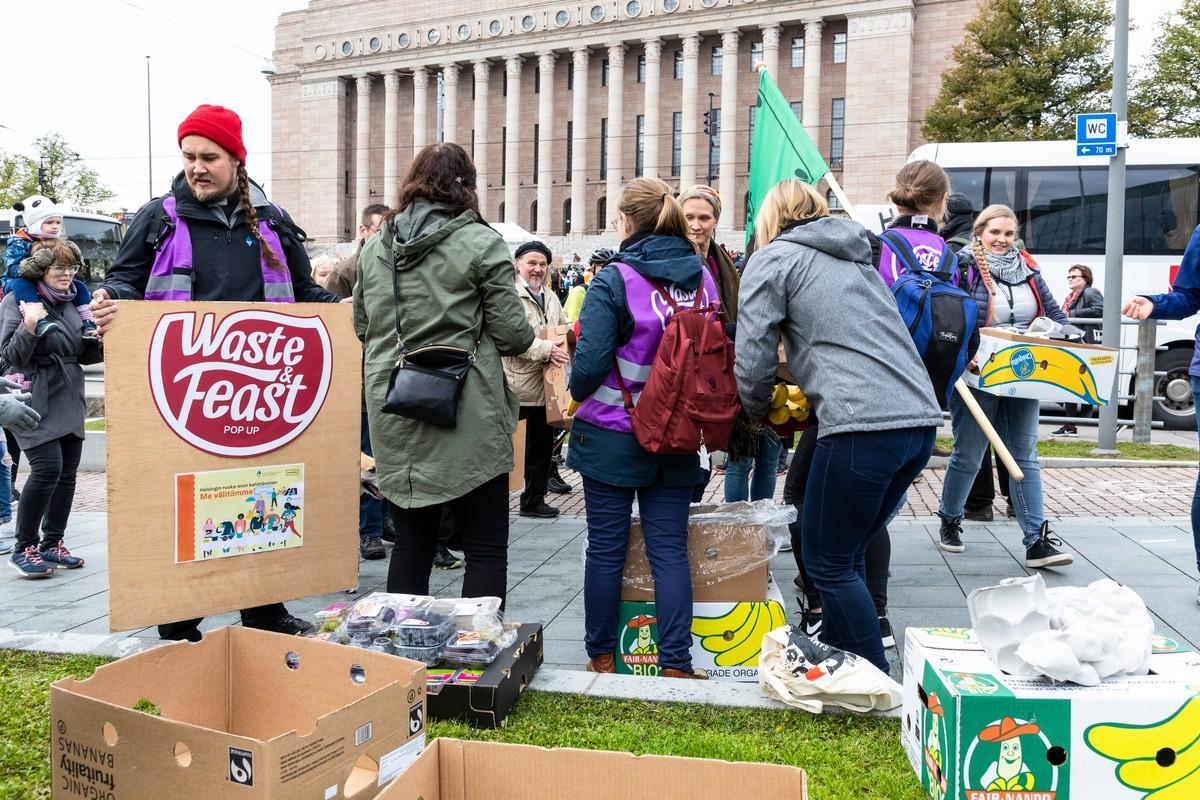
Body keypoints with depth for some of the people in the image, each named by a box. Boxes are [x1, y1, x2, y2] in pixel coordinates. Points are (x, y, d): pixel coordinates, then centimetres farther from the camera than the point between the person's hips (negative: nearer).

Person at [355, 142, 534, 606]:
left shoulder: (375, 246, 9)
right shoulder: (481, 242, -6)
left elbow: (362, 326, 18)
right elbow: (512, 334, -7)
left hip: (394, 417, 5)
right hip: (467, 418, -5)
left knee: (410, 544, 14)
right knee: (486, 549, 3)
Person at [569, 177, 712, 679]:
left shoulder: (614, 280, -14)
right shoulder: (702, 277, 2)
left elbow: (590, 361, -18)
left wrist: (577, 393, 3)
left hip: (612, 436, -4)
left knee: (605, 548, 9)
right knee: (670, 549, 8)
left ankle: (602, 656, 23)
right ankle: (676, 665, 11)